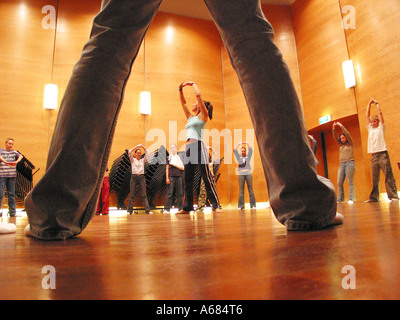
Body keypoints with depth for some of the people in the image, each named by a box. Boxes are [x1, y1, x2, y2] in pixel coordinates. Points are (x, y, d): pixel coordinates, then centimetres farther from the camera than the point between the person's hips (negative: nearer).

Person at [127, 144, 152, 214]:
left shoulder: (143, 160, 14)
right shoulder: (132, 160, 9)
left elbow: (147, 153, 3)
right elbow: (129, 152, -6)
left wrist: (143, 147, -7)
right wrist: (137, 146, -12)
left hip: (141, 177, 1)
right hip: (134, 177, -1)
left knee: (144, 195, -2)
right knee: (132, 195, 0)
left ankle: (147, 210, -5)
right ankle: (130, 211, 5)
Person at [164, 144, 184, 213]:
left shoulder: (179, 158, 18)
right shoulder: (169, 158, 11)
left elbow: (182, 168, 11)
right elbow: (167, 168, 4)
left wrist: (175, 165, -2)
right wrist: (167, 178, -5)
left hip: (179, 177, 3)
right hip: (171, 177, -3)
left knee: (180, 193, 2)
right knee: (169, 193, -7)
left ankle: (180, 208, 7)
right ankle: (166, 208, -6)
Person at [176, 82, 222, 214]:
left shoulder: (203, 115, 6)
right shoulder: (190, 117, 25)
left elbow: (198, 94, 1)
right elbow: (183, 102, 30)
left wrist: (192, 84, 14)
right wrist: (181, 89, 24)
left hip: (198, 146, -8)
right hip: (188, 148, 8)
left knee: (207, 177, -10)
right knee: (188, 179, 6)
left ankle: (216, 205, -7)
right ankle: (187, 207, 12)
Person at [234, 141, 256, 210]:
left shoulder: (248, 156, 12)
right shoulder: (239, 157, 12)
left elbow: (251, 150, 4)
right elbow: (235, 151, 5)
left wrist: (247, 144, 0)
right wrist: (238, 145, -1)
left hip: (248, 174, 0)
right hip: (241, 174, 0)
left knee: (250, 189, -1)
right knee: (241, 190, -2)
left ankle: (252, 205, 2)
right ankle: (241, 206, 0)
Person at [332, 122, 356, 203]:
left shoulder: (350, 144, 5)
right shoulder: (341, 145, 18)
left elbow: (347, 134, -5)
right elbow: (335, 137, 12)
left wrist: (341, 126, -4)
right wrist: (334, 129, -1)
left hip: (350, 163, -5)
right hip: (341, 164, 5)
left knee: (350, 182, -8)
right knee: (339, 182, -1)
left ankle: (351, 199, -8)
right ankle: (340, 199, 2)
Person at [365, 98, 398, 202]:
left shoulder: (381, 128, 8)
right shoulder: (370, 129, 19)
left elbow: (380, 113, 4)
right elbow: (367, 115, 18)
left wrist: (376, 103, 13)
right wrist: (369, 104, 20)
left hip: (382, 154, -4)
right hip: (373, 156, 4)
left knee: (388, 176, -7)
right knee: (374, 178, 3)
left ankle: (393, 196, -5)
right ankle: (373, 197, 3)